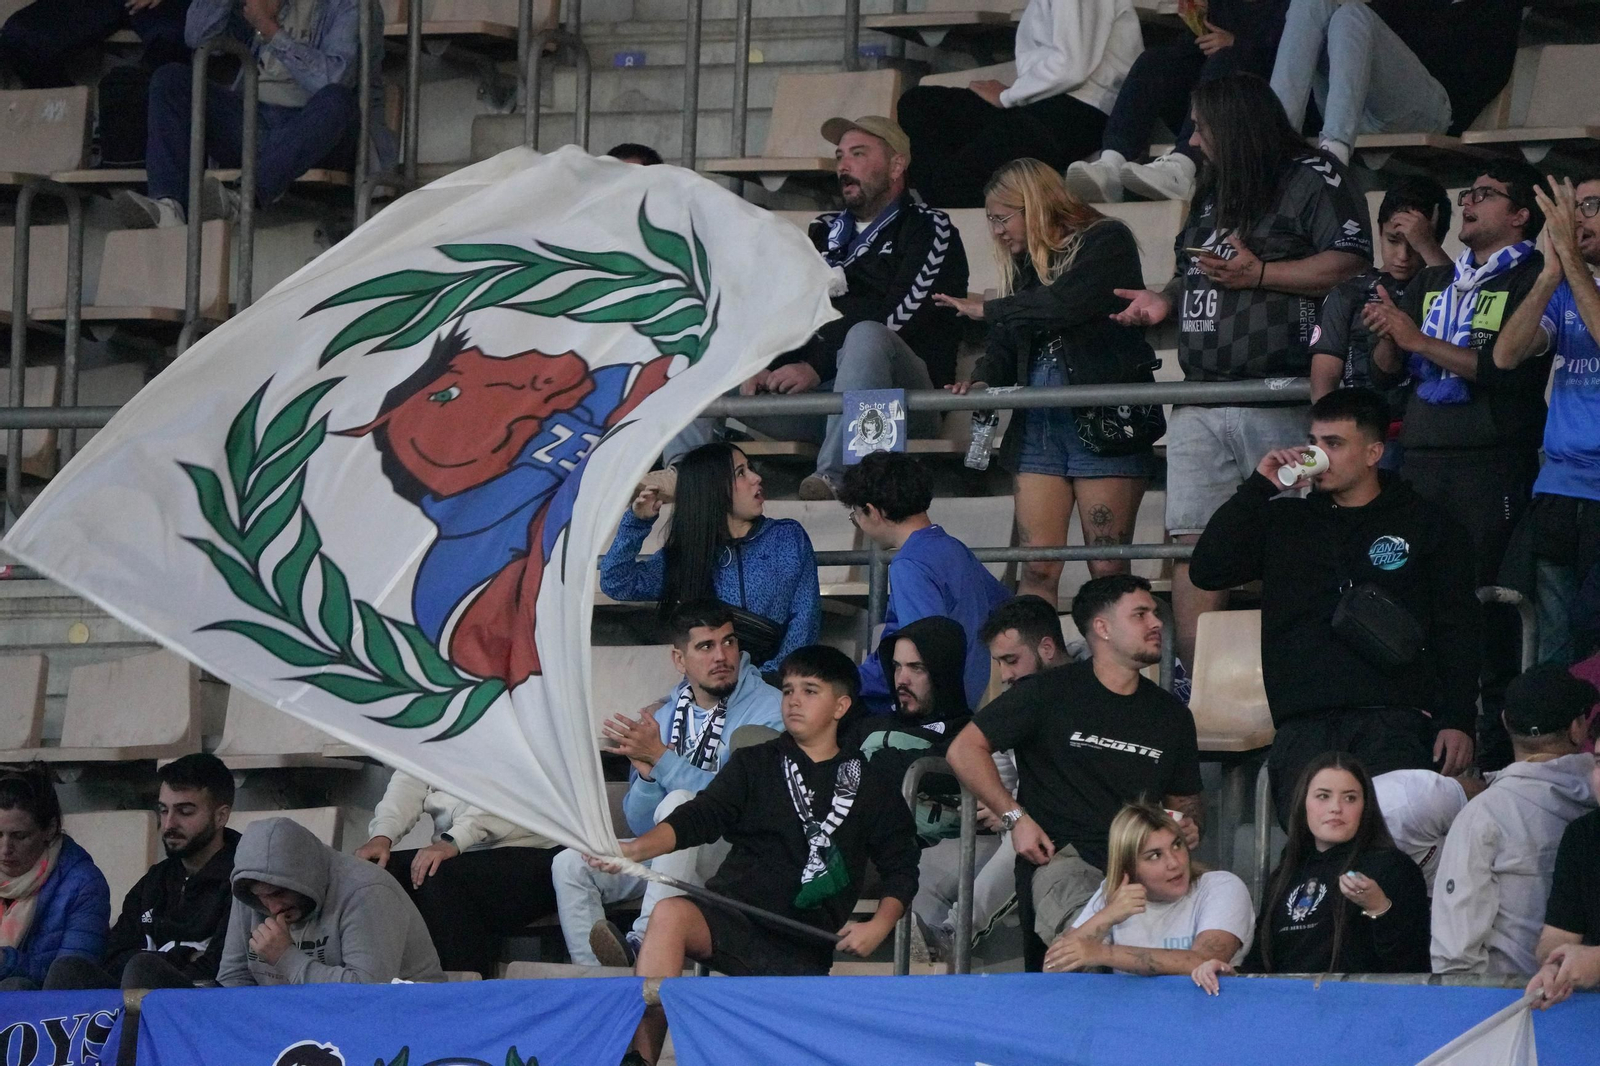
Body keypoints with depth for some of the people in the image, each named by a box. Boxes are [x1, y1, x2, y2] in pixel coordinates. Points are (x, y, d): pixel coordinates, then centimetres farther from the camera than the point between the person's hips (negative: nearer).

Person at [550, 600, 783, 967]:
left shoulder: (768, 710, -7)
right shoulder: (662, 717, 10)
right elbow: (640, 825, 8)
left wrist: (661, 758, -20)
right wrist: (646, 772, -13)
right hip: (669, 852, 6)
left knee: (679, 803, -34)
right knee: (570, 865, -13)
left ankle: (643, 945, -42)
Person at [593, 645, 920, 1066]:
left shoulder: (873, 789, 15)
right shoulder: (755, 765, 16)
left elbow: (901, 868, 16)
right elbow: (701, 817, 2)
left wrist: (878, 927, -4)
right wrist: (636, 848, -17)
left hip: (804, 946, 0)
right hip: (732, 916, 0)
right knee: (669, 914, -33)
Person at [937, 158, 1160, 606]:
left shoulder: (1107, 242, -2)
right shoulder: (1025, 263, 20)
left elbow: (1064, 304, -18)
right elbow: (1005, 342, 15)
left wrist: (987, 310, -6)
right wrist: (983, 380, -6)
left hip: (1105, 420, -6)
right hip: (1038, 426, 6)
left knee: (1108, 569, -8)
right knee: (1037, 569, -2)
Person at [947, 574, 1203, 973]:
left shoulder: (1171, 715, 21)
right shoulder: (1049, 693, 7)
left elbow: (1184, 798, 34)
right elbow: (965, 751, 8)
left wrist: (1188, 824, 9)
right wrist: (1015, 818, -1)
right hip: (1062, 860, -5)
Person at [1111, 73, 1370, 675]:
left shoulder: (1312, 180, -3)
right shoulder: (1213, 194, 24)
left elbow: (1352, 264, -13)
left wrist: (1259, 275, -15)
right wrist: (1166, 301, 14)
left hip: (1278, 396, -8)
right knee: (1193, 541, 1)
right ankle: (1196, 677, 1)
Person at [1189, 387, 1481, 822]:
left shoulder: (1424, 525, 18)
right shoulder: (1284, 521, 24)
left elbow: (1455, 631, 13)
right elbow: (1207, 570, 11)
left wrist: (1457, 721, 1)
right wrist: (1258, 488, 8)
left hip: (1395, 718, -2)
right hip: (1304, 724, 2)